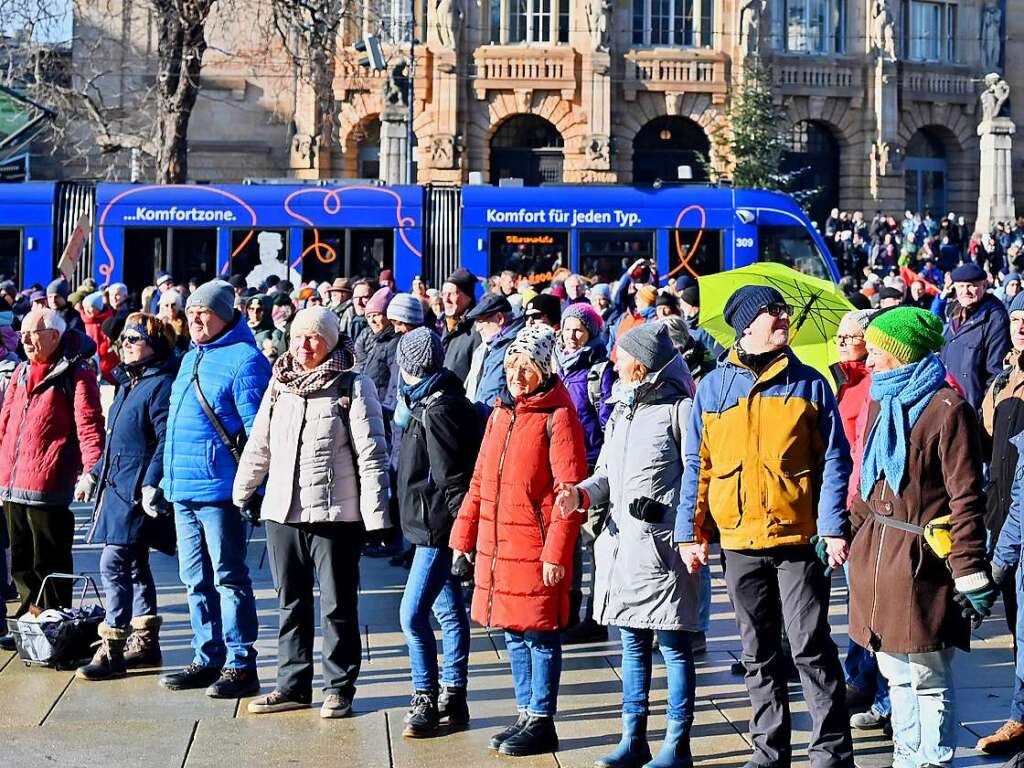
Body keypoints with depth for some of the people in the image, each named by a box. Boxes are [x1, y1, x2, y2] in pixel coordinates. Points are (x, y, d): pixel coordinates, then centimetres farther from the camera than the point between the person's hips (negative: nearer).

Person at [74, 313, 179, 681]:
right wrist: (93, 474, 25)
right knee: (134, 565, 14)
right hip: (118, 486, 10)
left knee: (113, 564, -13)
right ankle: (145, 642, 23)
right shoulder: (128, 383, 19)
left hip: (138, 491, -10)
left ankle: (111, 651, -10)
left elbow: (165, 440, -19)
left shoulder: (161, 384, -12)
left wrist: (151, 485, -25)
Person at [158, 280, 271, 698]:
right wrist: (166, 478, 20)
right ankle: (208, 659, 23)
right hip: (183, 489, 9)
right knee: (196, 580, 13)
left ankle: (240, 665, 4)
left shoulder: (243, 359, -10)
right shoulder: (191, 358, 18)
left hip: (219, 490, -9)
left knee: (229, 577, -2)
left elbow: (256, 428, -14)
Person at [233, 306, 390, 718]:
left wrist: (375, 516, -13)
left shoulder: (354, 387, -4)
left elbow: (371, 455, -8)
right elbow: (258, 447, 20)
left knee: (337, 606, 3)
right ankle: (293, 684, 22)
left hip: (335, 514, -5)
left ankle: (339, 688, 13)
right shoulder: (279, 386, 12)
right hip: (282, 513, 5)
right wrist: (239, 496, 20)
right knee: (291, 604, 12)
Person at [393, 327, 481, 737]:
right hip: (434, 525, 11)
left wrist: (459, 531, -21)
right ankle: (452, 698, 21)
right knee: (449, 610, 14)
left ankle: (427, 701, -2)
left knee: (413, 614, -10)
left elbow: (452, 479, -21)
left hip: (437, 526, -11)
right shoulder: (434, 402, 13)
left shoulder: (438, 411, -18)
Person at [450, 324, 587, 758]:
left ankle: (541, 724, 10)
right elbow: (481, 480, 19)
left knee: (539, 635, 1)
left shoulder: (557, 417, -9)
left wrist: (557, 551, -18)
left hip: (535, 546, -7)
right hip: (496, 544, 7)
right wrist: (464, 534, 16)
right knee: (514, 634, 14)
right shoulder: (500, 413, 14)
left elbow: (570, 490, -14)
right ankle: (526, 717, 24)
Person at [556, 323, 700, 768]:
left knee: (673, 646, 0)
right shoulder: (622, 409, 17)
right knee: (633, 643, 14)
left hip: (662, 543, -8)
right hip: (623, 540, 8)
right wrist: (582, 494, 0)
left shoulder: (679, 408, -8)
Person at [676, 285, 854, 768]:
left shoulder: (808, 383, 3)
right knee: (759, 655, 11)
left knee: (811, 647, -5)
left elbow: (834, 459, 0)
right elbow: (697, 465, 9)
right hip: (739, 541, 2)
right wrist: (690, 532, 3)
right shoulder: (714, 387, 7)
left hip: (798, 537, -2)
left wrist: (834, 527, -10)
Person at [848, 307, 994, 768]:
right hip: (876, 554, 8)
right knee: (896, 674, 16)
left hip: (921, 559, -8)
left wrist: (970, 574, -17)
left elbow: (965, 499, -15)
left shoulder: (946, 409, -12)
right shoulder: (881, 403, 13)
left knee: (928, 678, 0)